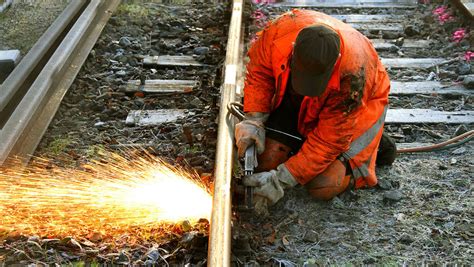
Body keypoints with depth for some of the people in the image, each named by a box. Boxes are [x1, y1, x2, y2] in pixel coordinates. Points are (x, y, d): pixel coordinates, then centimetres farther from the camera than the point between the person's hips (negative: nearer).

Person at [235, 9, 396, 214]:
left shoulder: (352, 76, -41)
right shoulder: (280, 29, -33)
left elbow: (328, 141, -32)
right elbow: (259, 71, -12)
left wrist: (280, 180, -34)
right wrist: (253, 120, -23)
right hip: (297, 103, 4)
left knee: (323, 188, -16)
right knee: (267, 161, -9)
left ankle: (372, 144, 9)